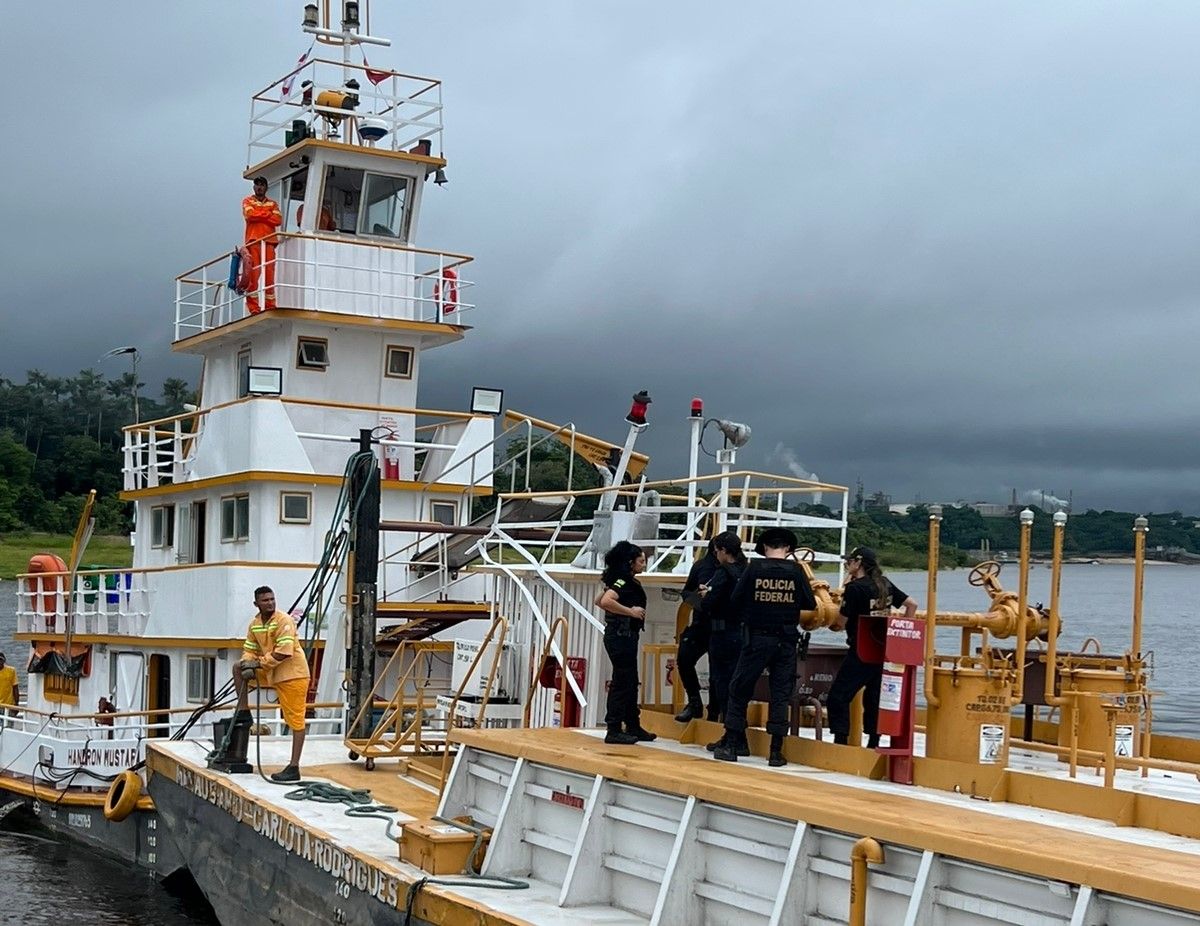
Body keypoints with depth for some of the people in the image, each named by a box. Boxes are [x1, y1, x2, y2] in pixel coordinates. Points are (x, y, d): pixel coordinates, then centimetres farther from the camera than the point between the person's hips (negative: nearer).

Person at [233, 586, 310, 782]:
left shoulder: (284, 620, -16)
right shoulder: (254, 624, 6)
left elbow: (284, 653, -23)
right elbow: (249, 650, 11)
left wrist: (260, 663, -17)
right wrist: (247, 663, -11)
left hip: (292, 673, -8)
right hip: (271, 672, 8)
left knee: (296, 721, -5)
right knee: (238, 668, 7)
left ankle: (294, 767, -6)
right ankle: (243, 712, 10)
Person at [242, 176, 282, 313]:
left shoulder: (272, 204, 20)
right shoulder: (248, 201, 14)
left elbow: (278, 220, 4)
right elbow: (250, 215, -6)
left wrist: (259, 215, -1)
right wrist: (268, 214, 2)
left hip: (269, 241, 2)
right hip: (253, 241, -2)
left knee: (270, 274, -4)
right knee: (253, 274, -11)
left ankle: (270, 306, -3)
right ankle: (253, 307, -14)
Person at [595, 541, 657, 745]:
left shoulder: (626, 581, 14)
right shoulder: (623, 581, -15)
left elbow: (599, 601, 23)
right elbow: (606, 601, -31)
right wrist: (630, 611, -23)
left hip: (626, 636, 10)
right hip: (621, 636, -10)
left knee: (630, 682, 16)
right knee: (622, 682, -6)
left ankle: (633, 726, 24)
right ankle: (614, 731, -3)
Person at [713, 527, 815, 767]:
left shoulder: (754, 568, -4)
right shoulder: (796, 571, -2)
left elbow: (734, 601, -4)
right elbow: (810, 604, 1)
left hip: (757, 637, -1)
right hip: (786, 640, 1)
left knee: (740, 689, 10)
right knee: (781, 693, 7)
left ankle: (731, 744, 10)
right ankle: (776, 751, 5)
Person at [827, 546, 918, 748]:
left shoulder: (855, 588, -12)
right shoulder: (885, 584, 10)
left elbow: (841, 623, -11)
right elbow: (912, 605, 13)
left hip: (861, 654, -7)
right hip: (884, 653, 8)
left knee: (838, 697, -3)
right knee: (874, 699, 12)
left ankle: (841, 741, -10)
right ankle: (873, 744, 11)